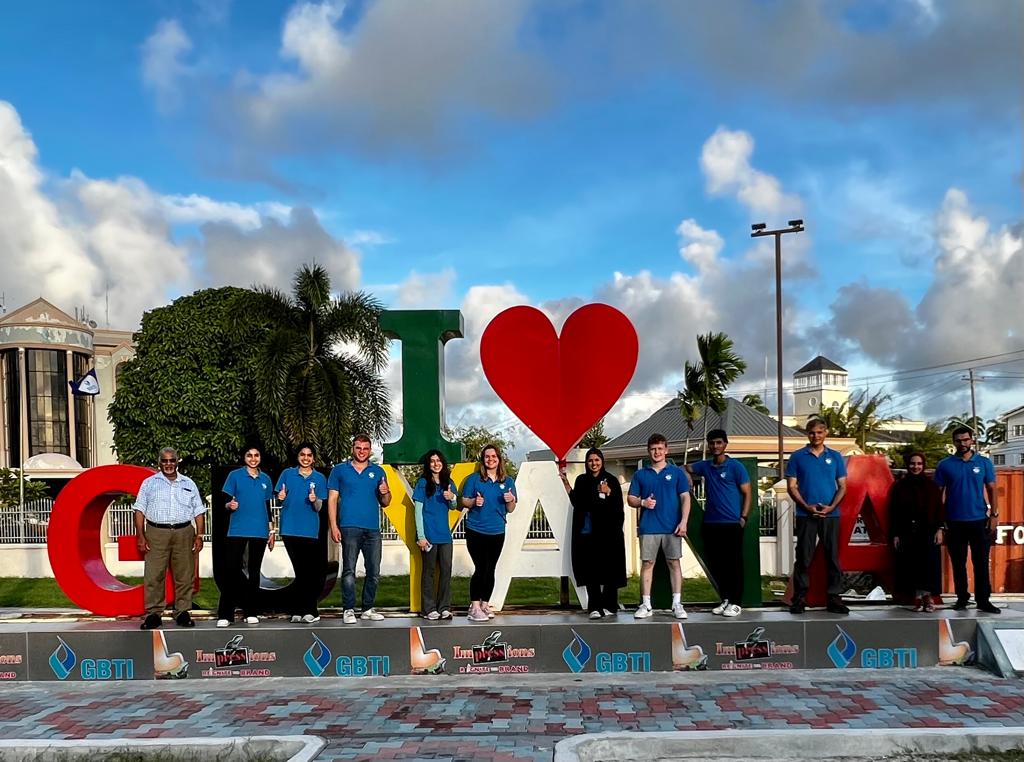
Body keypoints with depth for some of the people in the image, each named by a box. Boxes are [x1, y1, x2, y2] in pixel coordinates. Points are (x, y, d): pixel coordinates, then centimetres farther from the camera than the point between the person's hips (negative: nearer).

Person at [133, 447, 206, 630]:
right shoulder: (149, 483, 10)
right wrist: (141, 536, -5)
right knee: (153, 575, -5)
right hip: (156, 533, -1)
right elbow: (140, 511, 5)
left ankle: (182, 612, 8)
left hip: (184, 533, 1)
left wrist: (199, 536, 2)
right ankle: (153, 614, 1)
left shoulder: (189, 484, 14)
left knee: (184, 575, 1)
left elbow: (199, 512, 12)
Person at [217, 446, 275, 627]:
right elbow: (226, 502, 2)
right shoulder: (235, 476, 3)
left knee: (254, 572, 7)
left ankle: (251, 612, 13)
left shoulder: (265, 479, 12)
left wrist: (271, 531, 13)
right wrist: (229, 505, -21)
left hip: (260, 532, 3)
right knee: (232, 571, -7)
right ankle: (225, 615, -5)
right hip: (237, 531, -3)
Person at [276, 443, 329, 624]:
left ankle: (301, 610, 8)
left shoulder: (319, 478, 5)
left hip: (310, 530, 0)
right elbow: (280, 501, 10)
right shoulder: (287, 474, 6)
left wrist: (314, 500, -18)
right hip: (290, 529, 0)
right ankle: (304, 611, 12)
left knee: (310, 570, -2)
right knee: (301, 570, 4)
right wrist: (281, 498, -13)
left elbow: (319, 508, 3)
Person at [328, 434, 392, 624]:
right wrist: (334, 526, -6)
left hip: (373, 529, 3)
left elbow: (385, 503, 16)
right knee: (349, 571, -5)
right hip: (349, 528, -3)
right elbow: (332, 499, 4)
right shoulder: (339, 470, 8)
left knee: (374, 572, 5)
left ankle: (368, 609, 16)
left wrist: (386, 493, -8)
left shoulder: (378, 472, 14)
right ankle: (348, 610, -1)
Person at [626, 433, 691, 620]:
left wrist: (683, 522, -9)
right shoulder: (641, 474, 10)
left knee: (674, 563, 2)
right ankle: (646, 605, 8)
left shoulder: (677, 472, 6)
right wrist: (643, 502, -10)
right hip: (648, 527, 1)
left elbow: (685, 498, 2)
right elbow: (631, 499, 11)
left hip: (672, 527, -1)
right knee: (647, 564, 2)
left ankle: (677, 604, 8)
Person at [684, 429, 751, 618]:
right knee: (716, 564, 9)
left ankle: (735, 603, 5)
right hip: (710, 524, 5)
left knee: (734, 564, -2)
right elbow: (685, 468, 23)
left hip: (732, 524, -5)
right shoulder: (705, 466, 11)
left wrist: (743, 517, -10)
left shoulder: (735, 467, -2)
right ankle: (725, 600, 20)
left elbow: (746, 493, -2)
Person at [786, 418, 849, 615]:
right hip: (805, 515, -1)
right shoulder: (797, 457, 4)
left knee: (833, 556, 4)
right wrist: (807, 506, -12)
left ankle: (834, 597, 10)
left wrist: (831, 506, -10)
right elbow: (791, 486, 1)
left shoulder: (835, 457, 8)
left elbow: (842, 486, 6)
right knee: (803, 557, 1)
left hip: (831, 515, 1)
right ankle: (800, 598, 6)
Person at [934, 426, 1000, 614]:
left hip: (979, 520, 0)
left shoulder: (984, 463, 3)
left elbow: (991, 489, 6)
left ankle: (983, 600, 7)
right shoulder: (945, 465, 1)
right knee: (958, 563, 7)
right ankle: (962, 598, 17)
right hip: (954, 521, 0)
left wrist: (994, 514, -2)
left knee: (981, 562, 1)